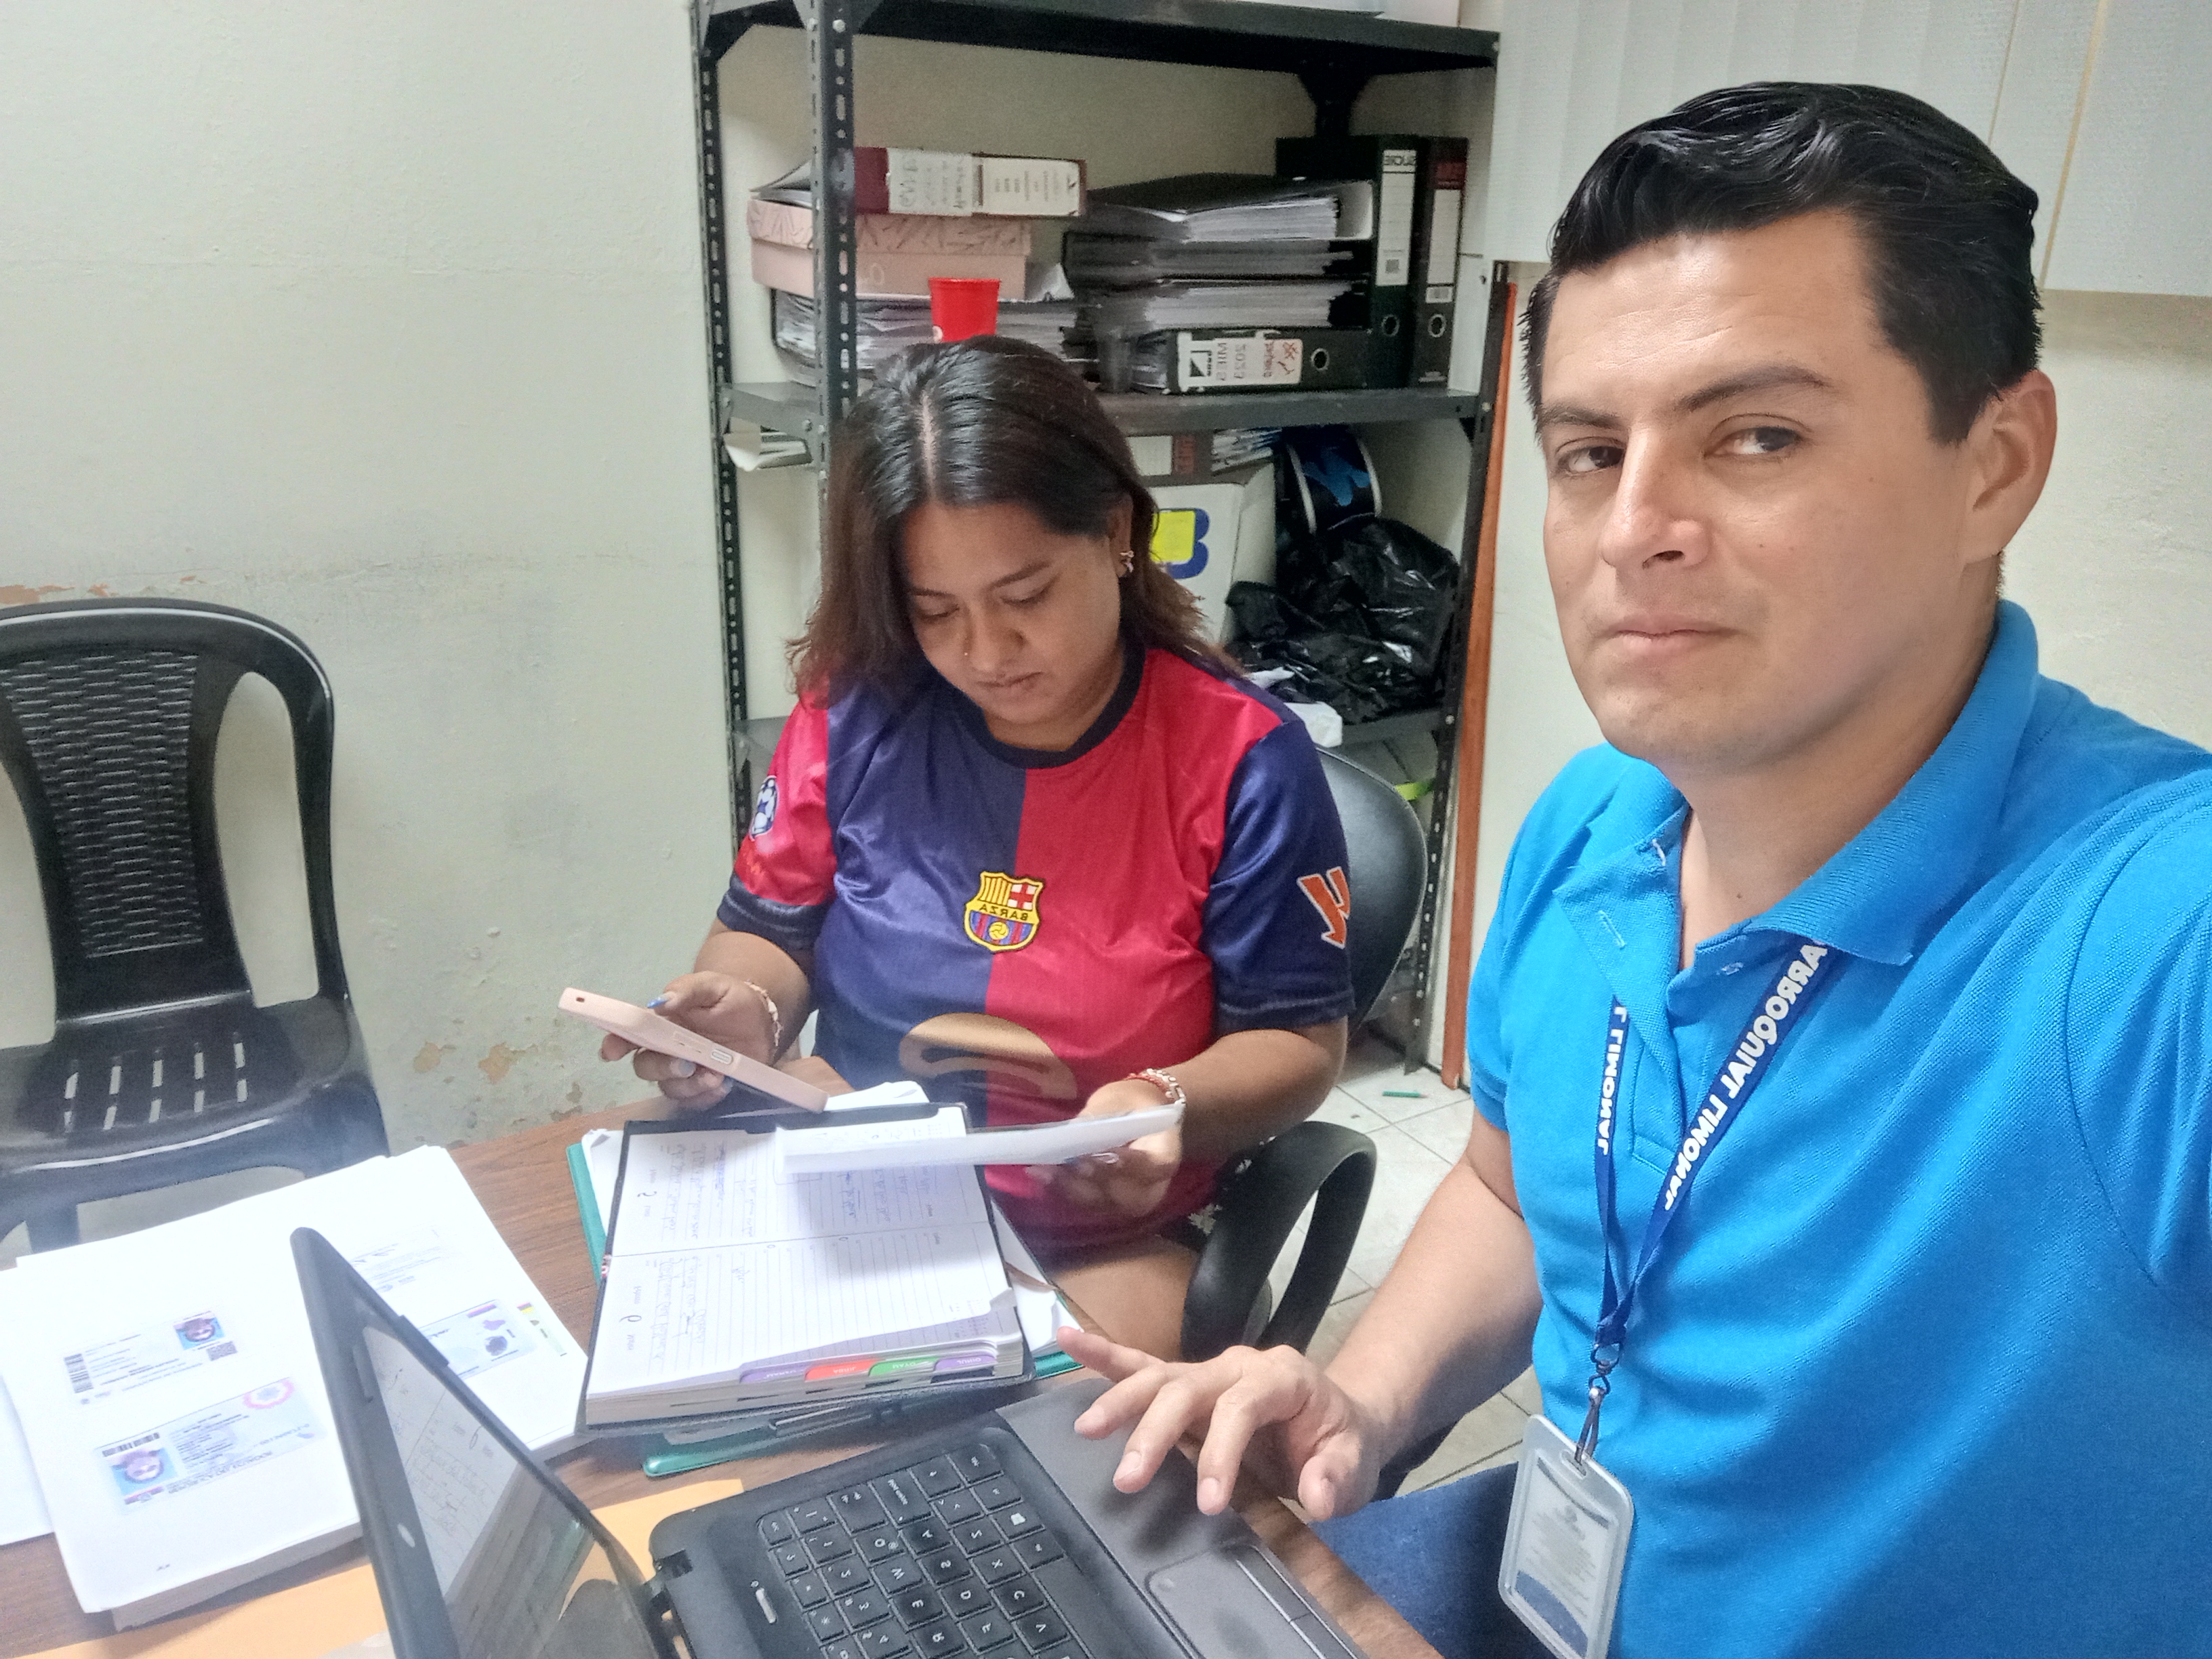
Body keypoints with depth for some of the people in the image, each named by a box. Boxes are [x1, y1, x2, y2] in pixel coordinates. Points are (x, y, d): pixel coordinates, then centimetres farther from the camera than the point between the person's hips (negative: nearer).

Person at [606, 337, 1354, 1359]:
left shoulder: (1242, 762, -11)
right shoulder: (856, 711, -2)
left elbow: (1298, 1041, -5)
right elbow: (769, 931, 10)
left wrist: (1169, 1106, -25)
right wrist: (744, 1009, -13)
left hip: (1104, 1249, -3)